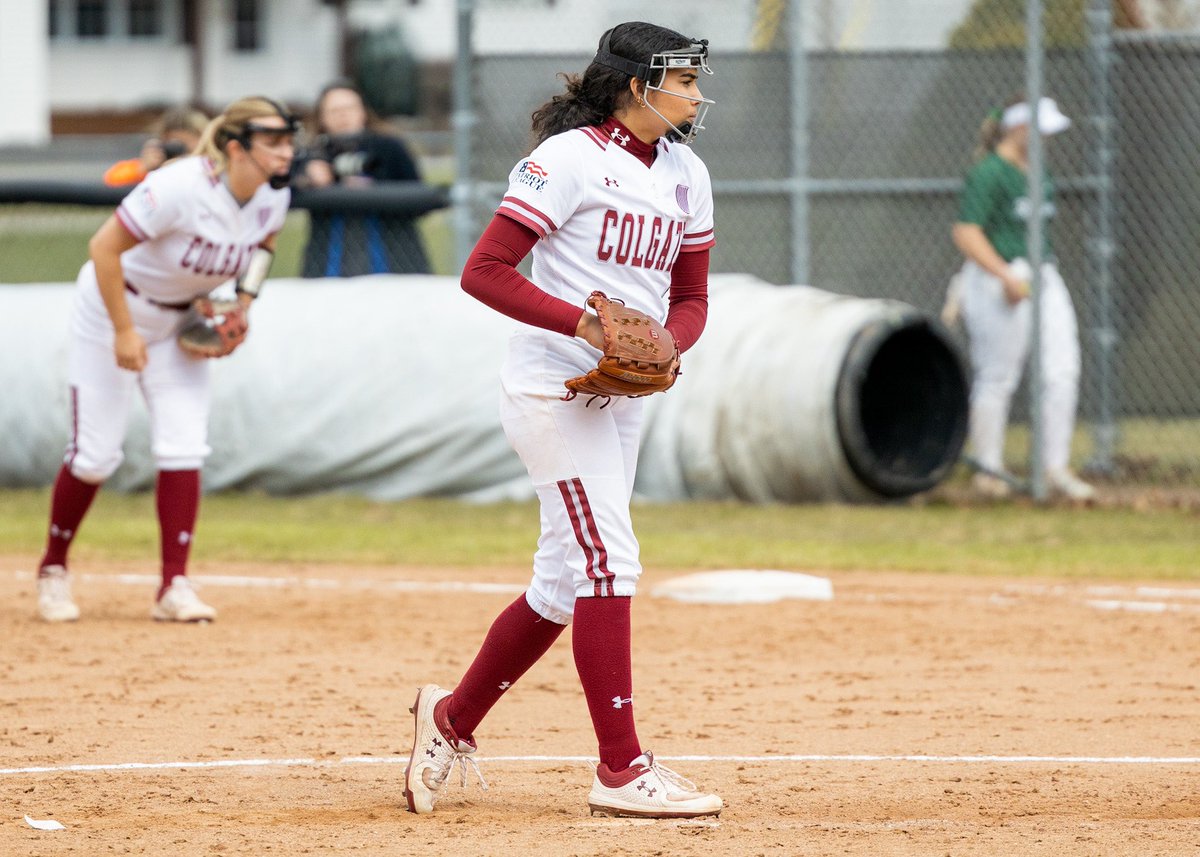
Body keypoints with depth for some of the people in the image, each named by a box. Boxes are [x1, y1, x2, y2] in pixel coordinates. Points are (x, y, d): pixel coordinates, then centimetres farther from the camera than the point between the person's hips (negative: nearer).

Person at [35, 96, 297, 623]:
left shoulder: (274, 198, -12)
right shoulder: (180, 188, -33)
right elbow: (104, 247, -28)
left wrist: (244, 301, -2)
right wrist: (124, 331, -26)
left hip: (180, 321, 6)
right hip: (112, 307, -6)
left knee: (184, 446, -7)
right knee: (95, 455, -2)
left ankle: (174, 588, -4)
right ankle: (53, 570, 19)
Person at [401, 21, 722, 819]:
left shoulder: (685, 175, 11)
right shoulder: (571, 157, -13)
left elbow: (691, 297, 15)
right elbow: (484, 271, -16)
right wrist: (583, 323, -26)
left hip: (621, 397, 8)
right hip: (553, 387, -8)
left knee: (566, 583, 12)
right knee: (609, 561, -14)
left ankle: (453, 717, 29)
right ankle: (621, 770, -12)